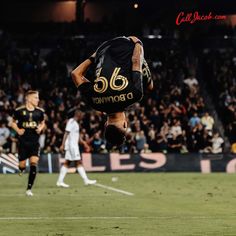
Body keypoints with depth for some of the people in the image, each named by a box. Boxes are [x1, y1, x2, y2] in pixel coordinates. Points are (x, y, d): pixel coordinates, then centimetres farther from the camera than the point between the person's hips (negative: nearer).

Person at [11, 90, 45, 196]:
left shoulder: (40, 111, 4)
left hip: (35, 142, 2)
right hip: (23, 141, -2)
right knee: (22, 165, -1)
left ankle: (29, 188, -4)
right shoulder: (19, 111, -4)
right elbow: (13, 123, 8)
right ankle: (21, 169, 40)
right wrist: (18, 130, -10)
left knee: (34, 163, -12)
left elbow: (42, 123, 19)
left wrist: (40, 128, -2)